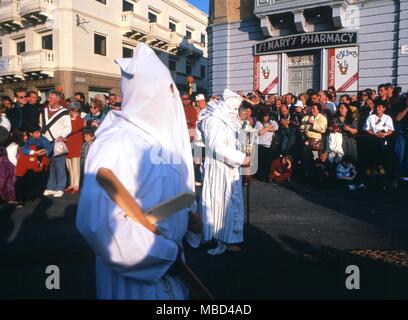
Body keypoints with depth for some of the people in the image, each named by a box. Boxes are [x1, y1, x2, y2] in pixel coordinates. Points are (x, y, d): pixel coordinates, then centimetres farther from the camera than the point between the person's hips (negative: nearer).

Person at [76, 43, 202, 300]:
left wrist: (187, 214, -4)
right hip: (136, 270, -8)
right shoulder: (117, 143, -24)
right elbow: (100, 221, -35)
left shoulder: (160, 134, 4)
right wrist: (162, 255, -24)